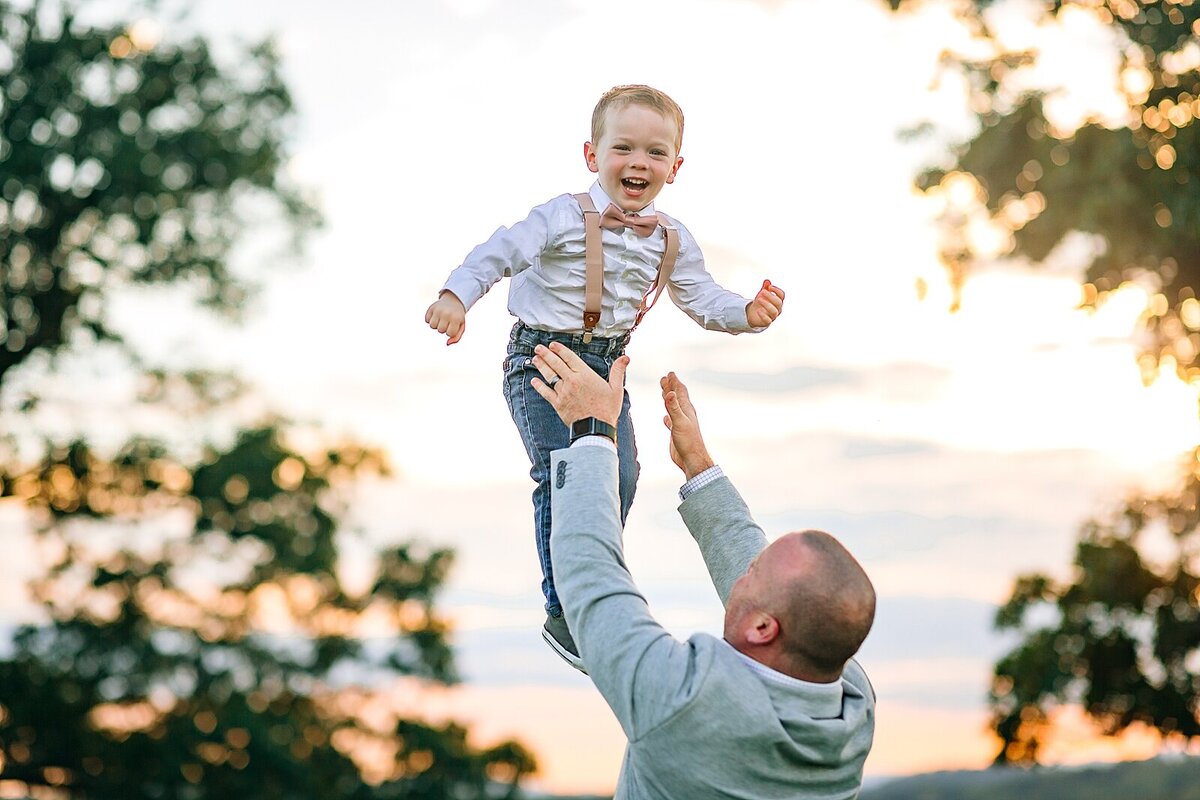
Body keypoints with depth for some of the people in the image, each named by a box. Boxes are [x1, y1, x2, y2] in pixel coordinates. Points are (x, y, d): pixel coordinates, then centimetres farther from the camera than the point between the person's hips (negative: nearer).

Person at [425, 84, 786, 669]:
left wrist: (746, 313, -11)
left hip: (606, 365, 6)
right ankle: (563, 615, -9)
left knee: (620, 476, 1)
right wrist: (455, 296, -38)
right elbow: (501, 252, -22)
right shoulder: (566, 217, -15)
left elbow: (702, 300, 9)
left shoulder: (671, 241, 3)